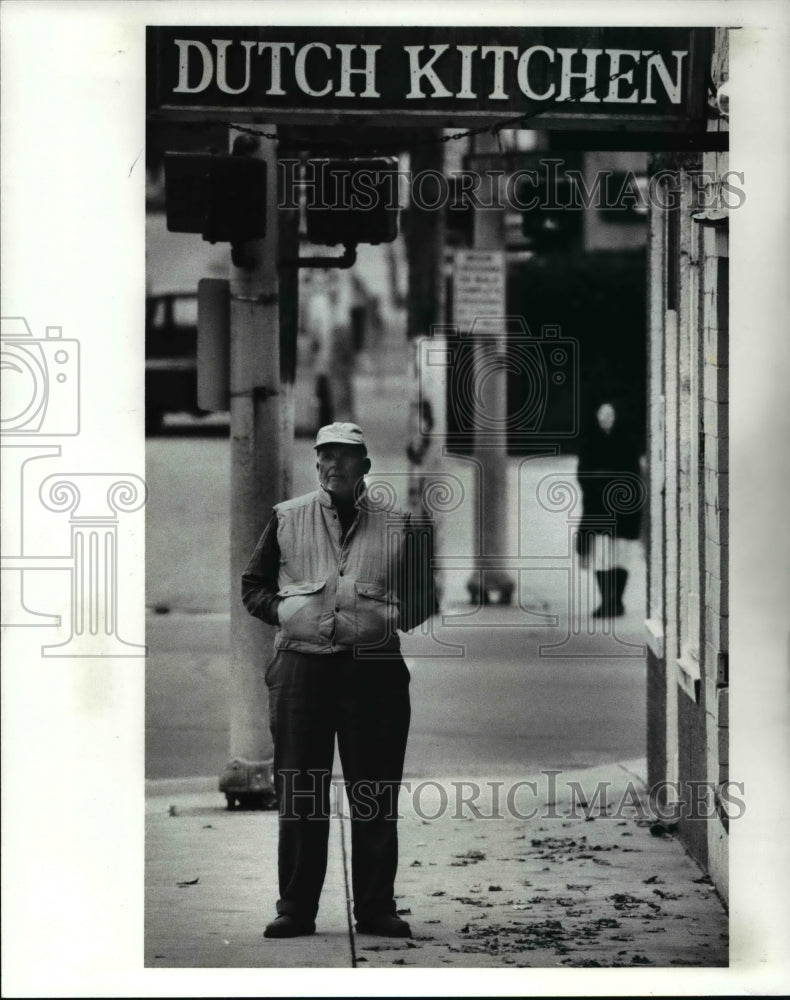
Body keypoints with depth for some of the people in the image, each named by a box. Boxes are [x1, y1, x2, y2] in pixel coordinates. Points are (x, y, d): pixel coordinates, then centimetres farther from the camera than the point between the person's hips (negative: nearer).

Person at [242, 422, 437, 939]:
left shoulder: (399, 525, 8)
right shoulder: (286, 518, 10)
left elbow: (424, 598, 14)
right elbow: (253, 586, 15)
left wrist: (392, 617, -4)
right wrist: (283, 611, -2)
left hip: (374, 668, 0)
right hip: (301, 667, 0)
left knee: (376, 795, 1)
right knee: (299, 795, 1)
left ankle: (377, 907, 8)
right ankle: (295, 909, 6)